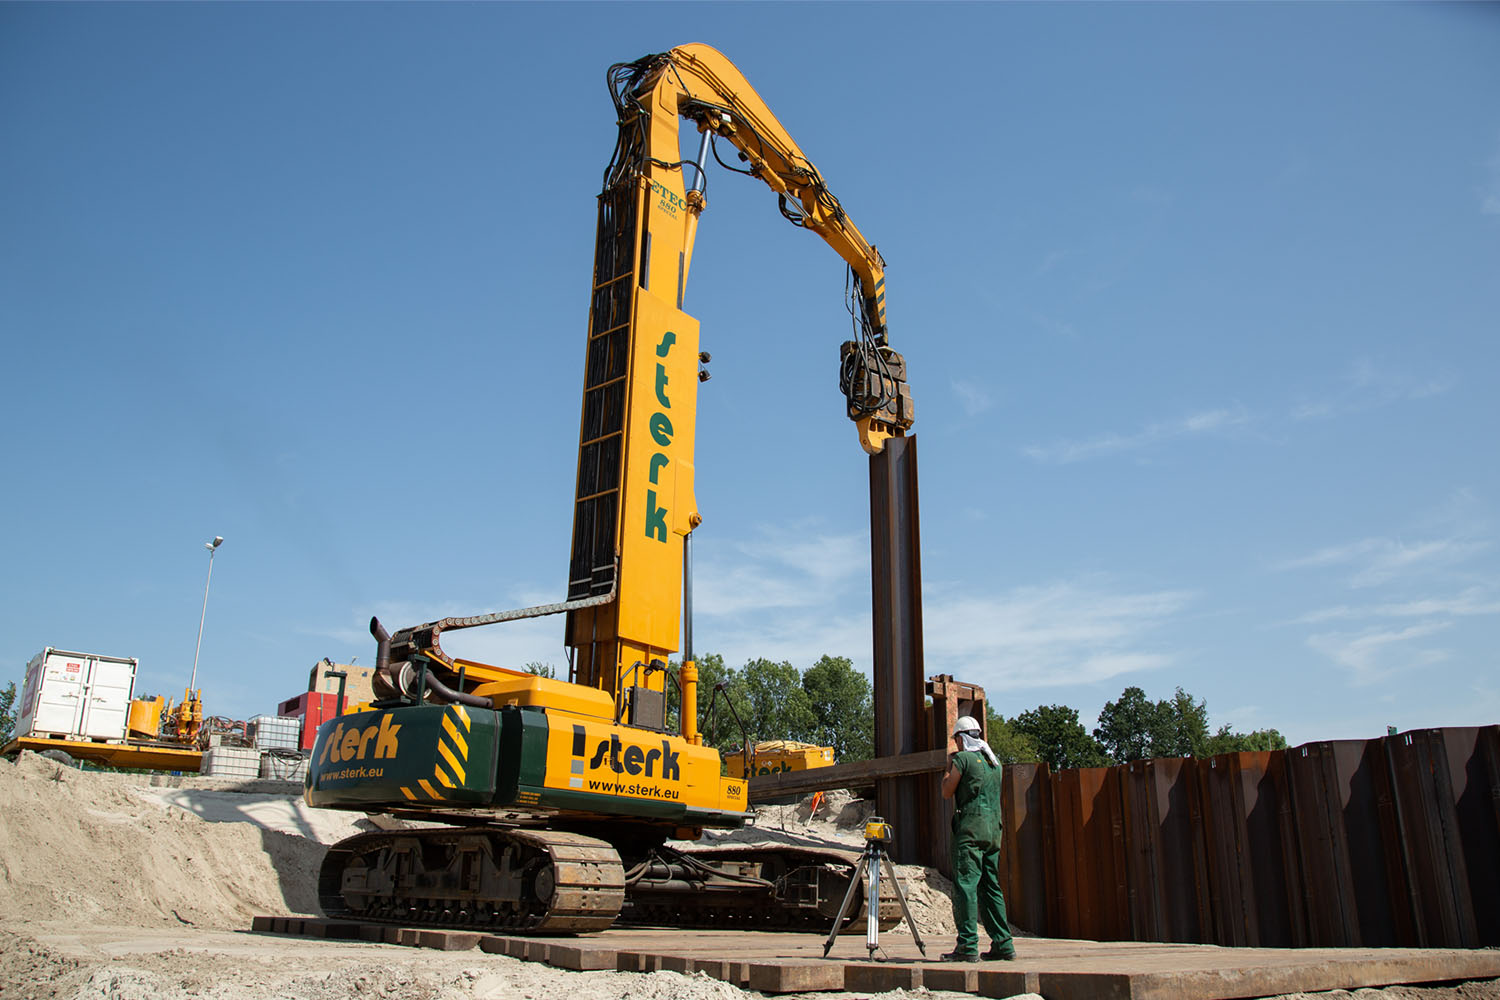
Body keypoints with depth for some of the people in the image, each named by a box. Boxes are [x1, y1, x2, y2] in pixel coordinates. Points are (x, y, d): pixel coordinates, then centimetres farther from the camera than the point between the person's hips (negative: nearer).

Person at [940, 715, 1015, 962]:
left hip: (970, 829, -7)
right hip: (994, 829, 7)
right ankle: (1003, 943, 11)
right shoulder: (995, 760, 16)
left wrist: (949, 765, 15)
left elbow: (947, 792, 2)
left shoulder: (962, 758, -5)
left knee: (965, 884, -8)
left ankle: (967, 945, -14)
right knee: (991, 886, 12)